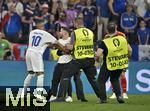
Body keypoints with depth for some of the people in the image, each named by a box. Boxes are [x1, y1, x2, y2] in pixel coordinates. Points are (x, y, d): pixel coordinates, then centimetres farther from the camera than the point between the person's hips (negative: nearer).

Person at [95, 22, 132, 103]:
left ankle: (103, 98, 8)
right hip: (121, 64, 4)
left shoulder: (104, 42, -19)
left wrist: (96, 54, -4)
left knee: (101, 81, 15)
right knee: (115, 79, 27)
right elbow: (130, 50, -2)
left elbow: (98, 54, -27)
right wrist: (126, 58, 16)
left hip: (109, 66, -4)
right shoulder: (122, 39, -9)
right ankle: (119, 96, 11)